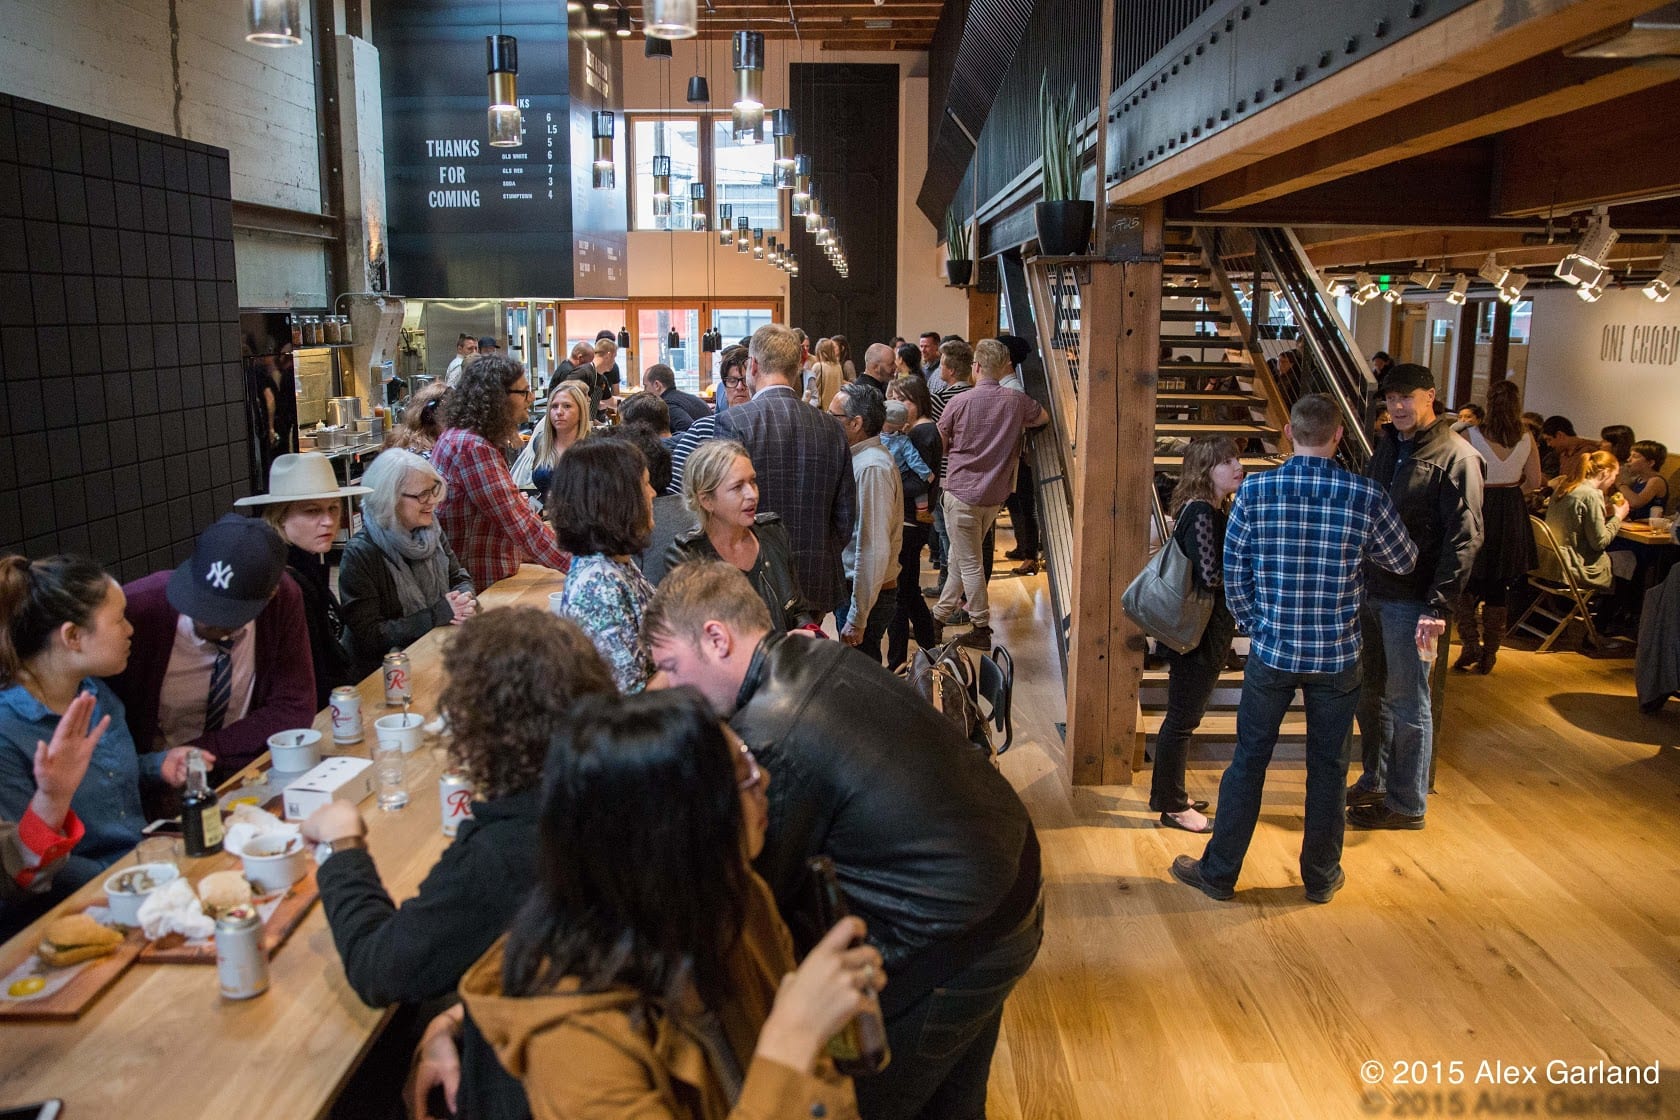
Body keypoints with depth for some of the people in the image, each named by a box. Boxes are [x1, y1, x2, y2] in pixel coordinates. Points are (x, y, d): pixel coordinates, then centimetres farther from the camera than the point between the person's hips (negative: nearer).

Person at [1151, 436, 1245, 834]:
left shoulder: (1214, 511, 11)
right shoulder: (1200, 514, -20)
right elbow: (1210, 576, -24)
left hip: (1210, 633, 10)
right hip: (1197, 635, -10)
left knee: (1184, 717, 19)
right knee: (1183, 719, 2)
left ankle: (1168, 794, 31)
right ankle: (1172, 806, 14)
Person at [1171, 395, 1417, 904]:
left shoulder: (1254, 491, -9)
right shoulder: (1367, 496, -10)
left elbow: (1234, 572, -3)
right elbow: (1403, 561, 7)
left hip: (1272, 651, 0)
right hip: (1337, 655, 0)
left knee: (1249, 760, 11)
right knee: (1327, 767, 15)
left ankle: (1219, 871, 20)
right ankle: (1321, 877, 29)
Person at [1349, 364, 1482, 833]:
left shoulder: (1456, 456, -12)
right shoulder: (1387, 446, 12)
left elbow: (1464, 537, -16)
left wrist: (1439, 606, -22)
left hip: (1411, 600, -7)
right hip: (1370, 591, 7)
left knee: (1407, 704, 3)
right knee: (1371, 694, 16)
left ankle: (1407, 804, 15)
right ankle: (1374, 783, 31)